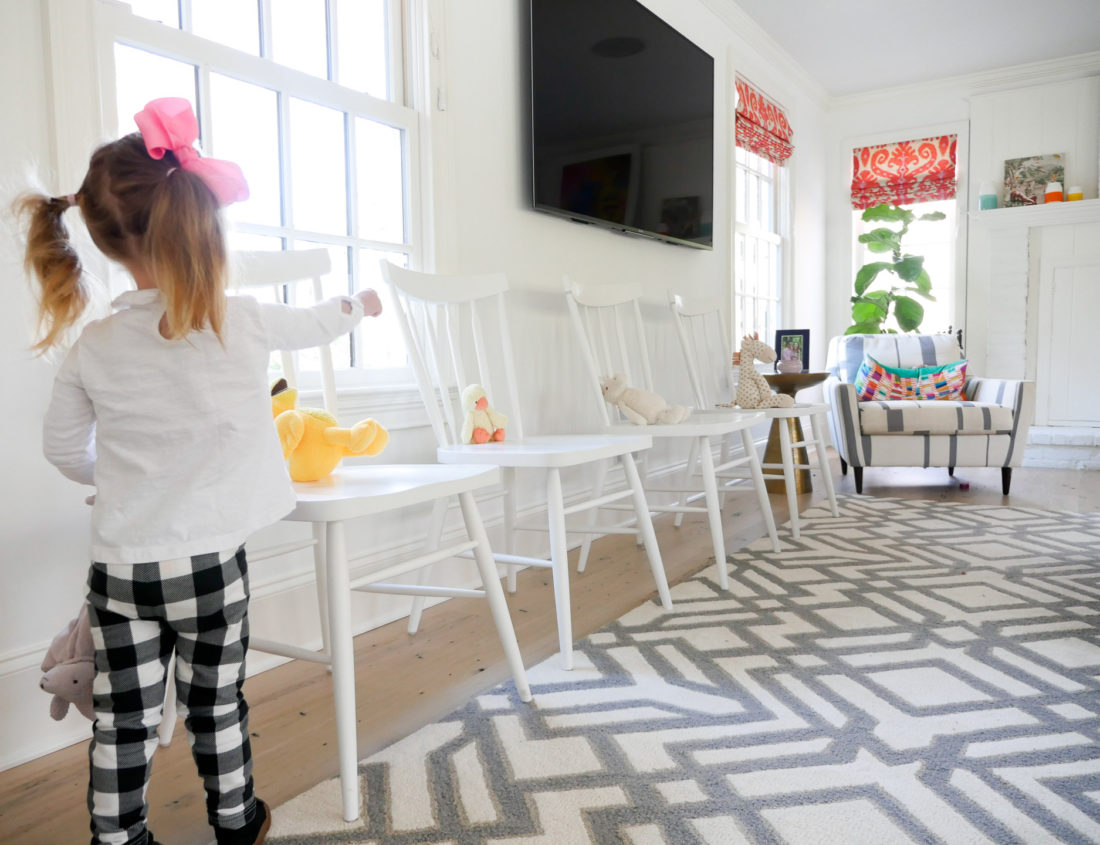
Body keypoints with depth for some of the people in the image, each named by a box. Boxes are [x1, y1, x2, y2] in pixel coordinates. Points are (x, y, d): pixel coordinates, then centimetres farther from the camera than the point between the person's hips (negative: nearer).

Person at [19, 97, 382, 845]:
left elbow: (65, 449, 10)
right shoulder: (241, 321, -10)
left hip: (119, 564, 2)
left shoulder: (94, 347, -3)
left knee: (123, 717, 14)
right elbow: (315, 323, 10)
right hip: (207, 559, -2)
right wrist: (359, 302, 30)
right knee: (216, 703, 15)